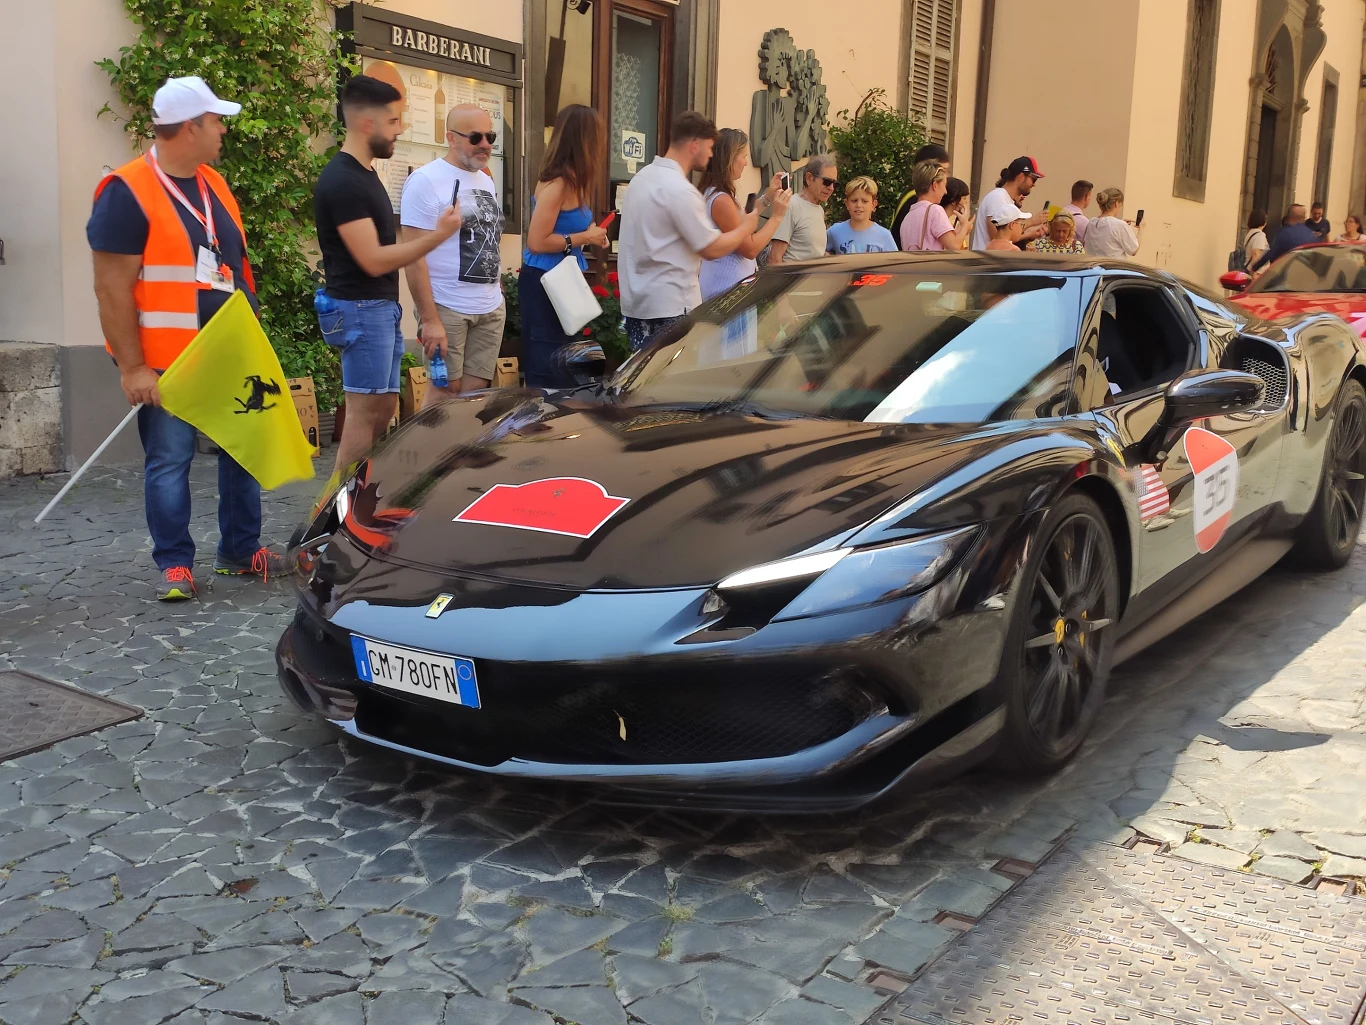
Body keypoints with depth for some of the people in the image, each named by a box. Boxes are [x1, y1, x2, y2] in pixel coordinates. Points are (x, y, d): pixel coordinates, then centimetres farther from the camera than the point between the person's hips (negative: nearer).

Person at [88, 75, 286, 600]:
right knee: (169, 462, 1)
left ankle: (241, 550, 23)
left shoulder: (214, 184, 11)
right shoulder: (128, 193, -13)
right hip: (166, 363, -7)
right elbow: (111, 290, -15)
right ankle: (174, 565, 12)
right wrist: (131, 367, -18)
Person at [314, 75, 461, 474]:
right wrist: (437, 235, -17)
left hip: (382, 307, 10)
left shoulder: (364, 173, 14)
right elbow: (373, 260, -21)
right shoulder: (341, 181, -17)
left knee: (384, 408, 12)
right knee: (364, 413, -7)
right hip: (361, 309, -10)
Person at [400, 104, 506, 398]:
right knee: (446, 393, -1)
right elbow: (414, 256, -15)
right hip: (447, 308, -7)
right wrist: (429, 319, -20)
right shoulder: (426, 180, -10)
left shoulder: (487, 181, 14)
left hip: (492, 308, 7)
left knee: (475, 395, 6)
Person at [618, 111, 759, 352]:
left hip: (637, 301, 9)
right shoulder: (679, 190, -17)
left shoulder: (643, 176, 10)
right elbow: (713, 249, -14)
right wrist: (746, 227, 1)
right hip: (669, 306, -9)